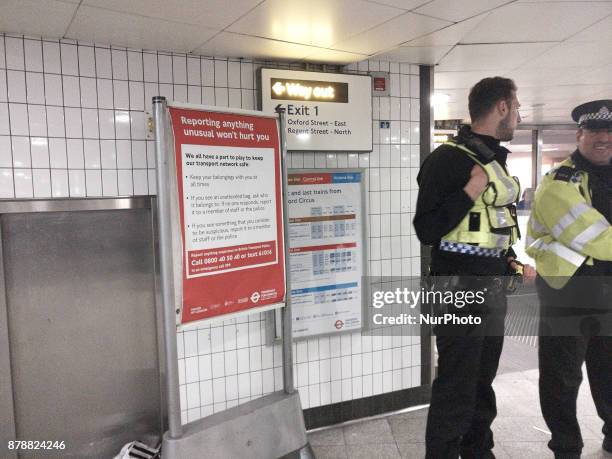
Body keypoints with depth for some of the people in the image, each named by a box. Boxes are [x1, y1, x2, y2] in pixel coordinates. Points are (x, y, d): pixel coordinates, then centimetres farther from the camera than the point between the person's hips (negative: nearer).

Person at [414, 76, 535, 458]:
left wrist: (511, 262, 11)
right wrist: (471, 191, -21)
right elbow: (427, 231, -18)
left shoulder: (496, 160, 14)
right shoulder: (449, 158, -13)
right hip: (459, 288, -9)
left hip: (493, 287, 9)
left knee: (483, 383, 19)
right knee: (456, 388, 0)